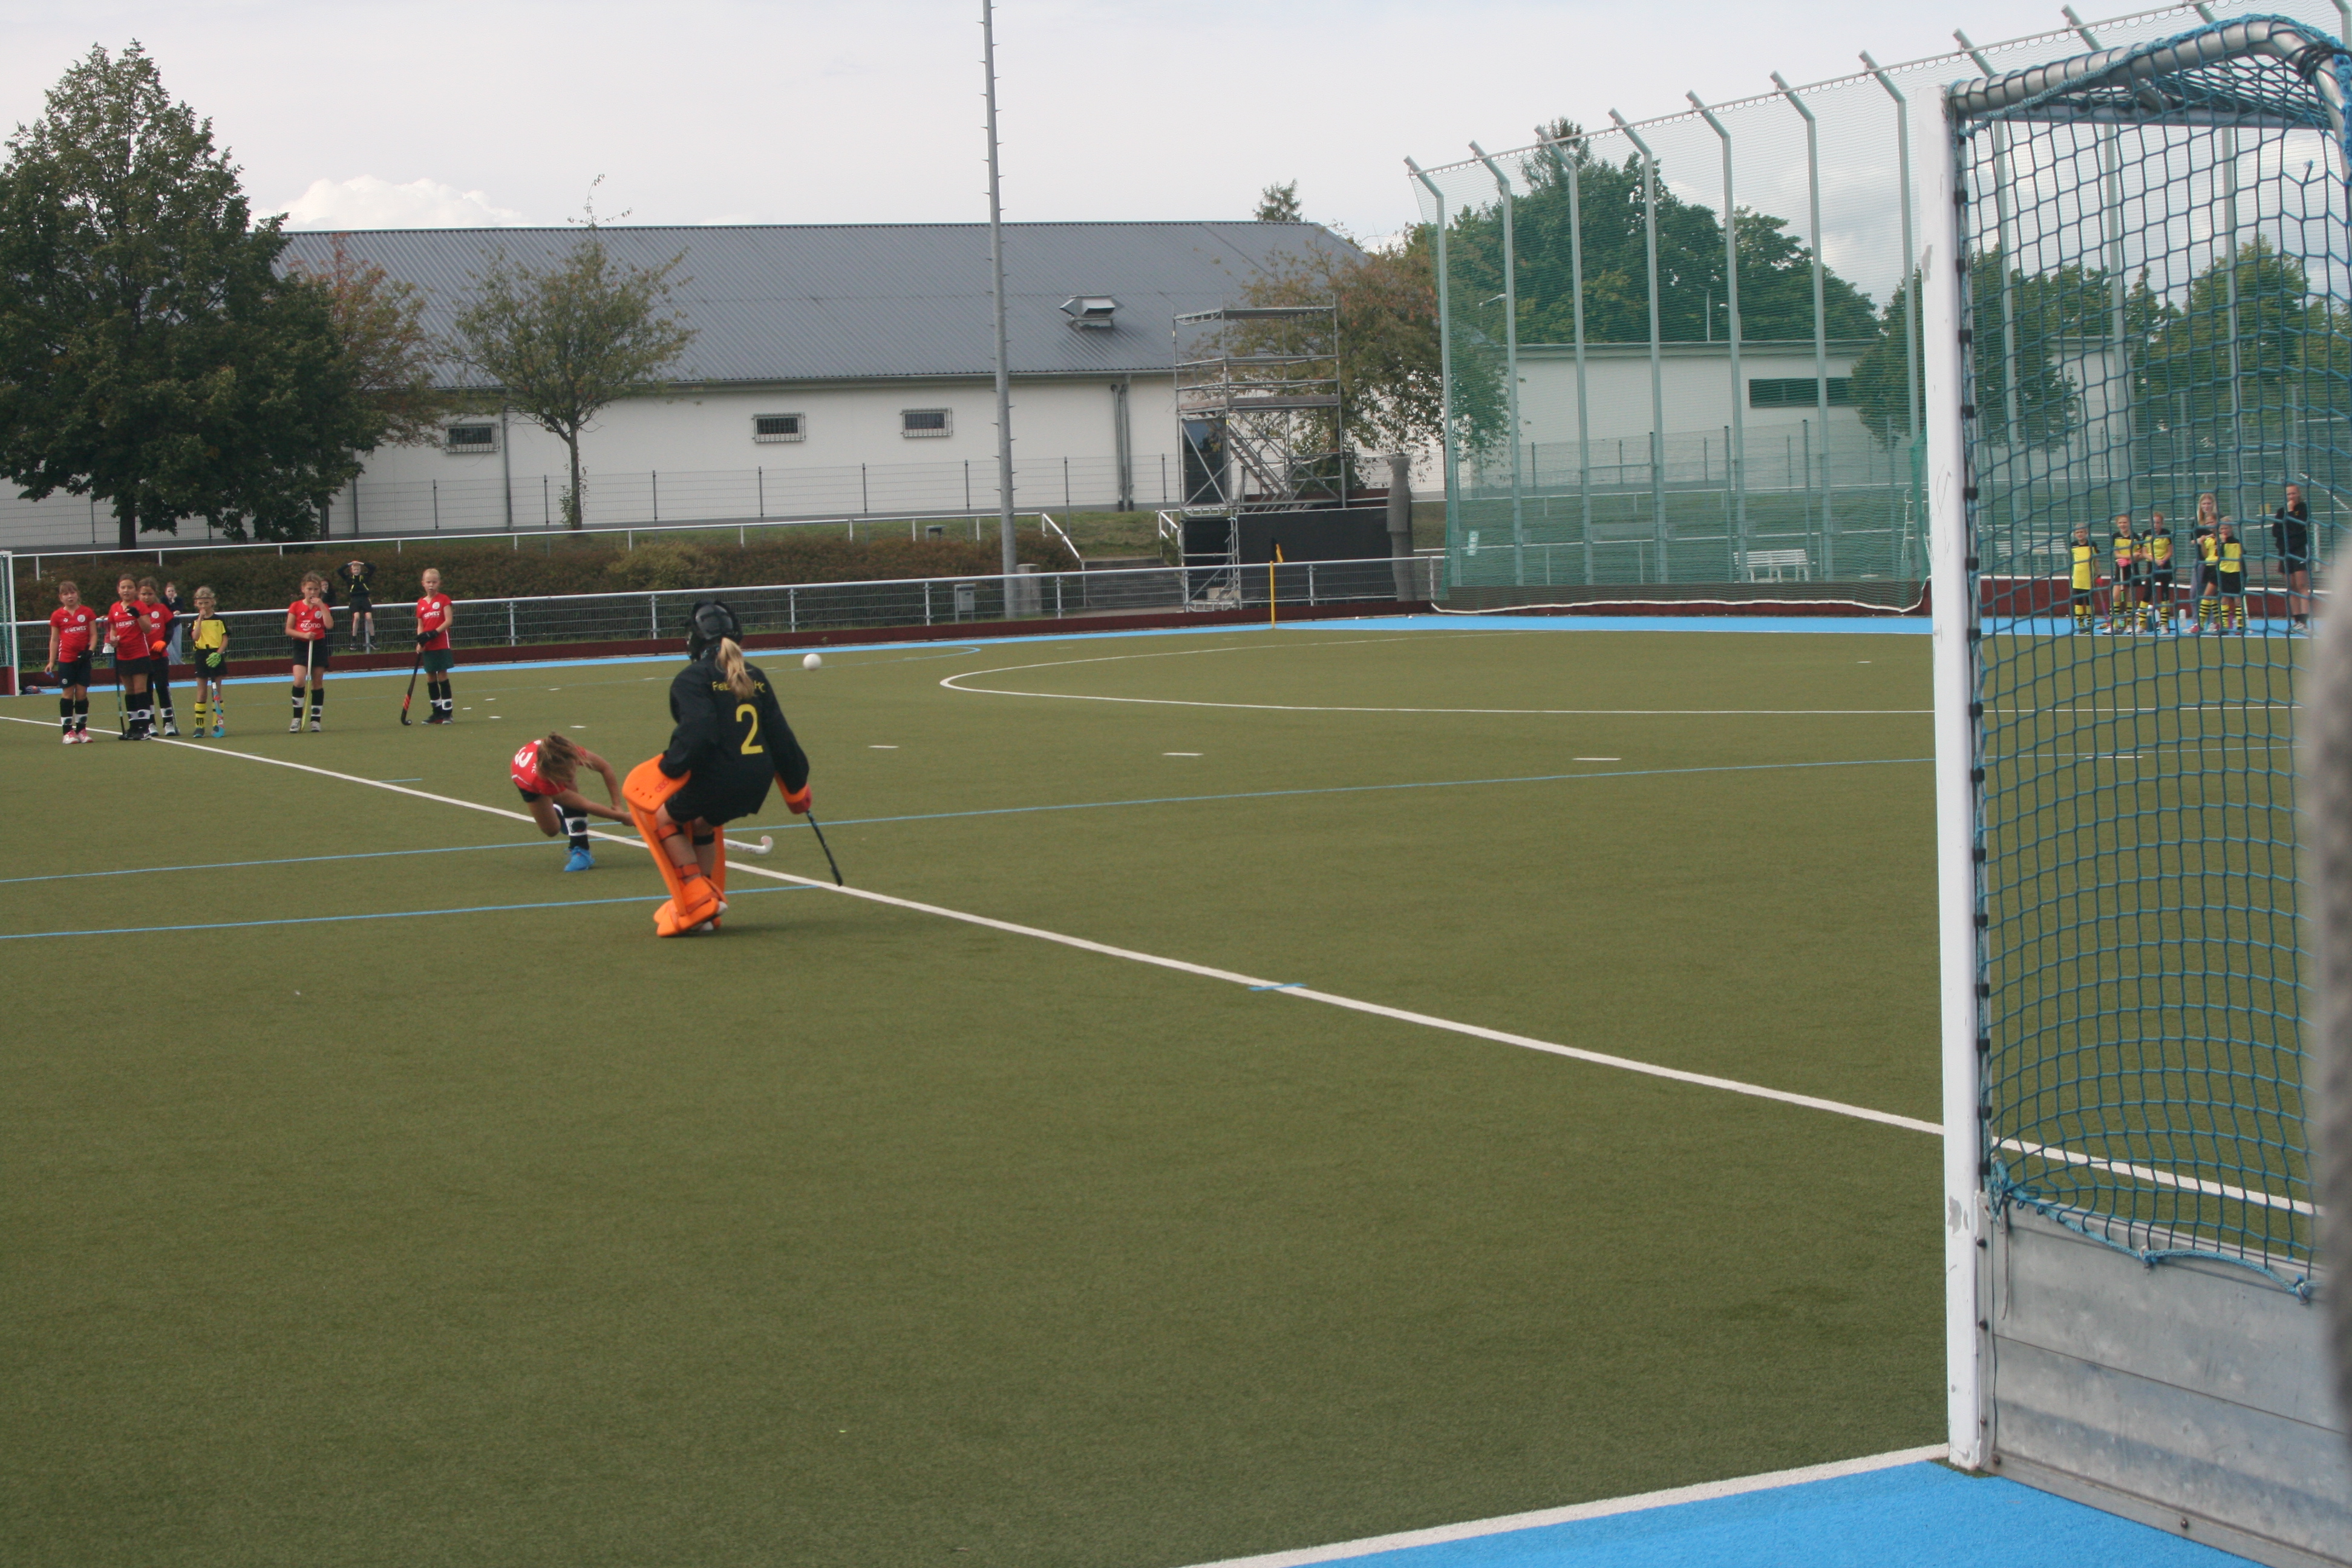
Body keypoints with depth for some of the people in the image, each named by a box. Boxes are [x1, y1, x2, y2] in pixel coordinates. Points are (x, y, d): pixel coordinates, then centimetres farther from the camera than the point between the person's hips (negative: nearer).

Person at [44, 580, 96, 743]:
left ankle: (82, 729, 11)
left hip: (83, 659, 1)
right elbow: (54, 639, 7)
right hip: (66, 660, -1)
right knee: (67, 694, -2)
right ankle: (68, 731, 1)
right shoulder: (57, 616, 3)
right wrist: (51, 662, 3)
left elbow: (94, 634, 5)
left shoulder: (87, 612, 3)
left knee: (82, 694, 3)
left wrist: (90, 650, -11)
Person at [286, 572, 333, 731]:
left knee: (318, 683, 4)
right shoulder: (296, 607, 2)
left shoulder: (322, 606, 5)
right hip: (301, 646, -2)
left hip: (319, 646, 2)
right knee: (299, 680, -18)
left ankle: (315, 719, 12)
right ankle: (297, 719, -6)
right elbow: (288, 630, 1)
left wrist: (321, 605, -13)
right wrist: (303, 635, -16)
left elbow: (330, 625, -11)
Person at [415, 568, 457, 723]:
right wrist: (420, 642, -4)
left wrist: (434, 633, -20)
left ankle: (448, 712, -2)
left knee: (442, 676, -5)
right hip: (427, 647, 5)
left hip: (441, 645, -5)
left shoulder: (444, 600, -3)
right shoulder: (421, 604, 10)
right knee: (430, 678, 5)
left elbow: (449, 621, -9)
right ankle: (437, 712, 12)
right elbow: (420, 626, 12)